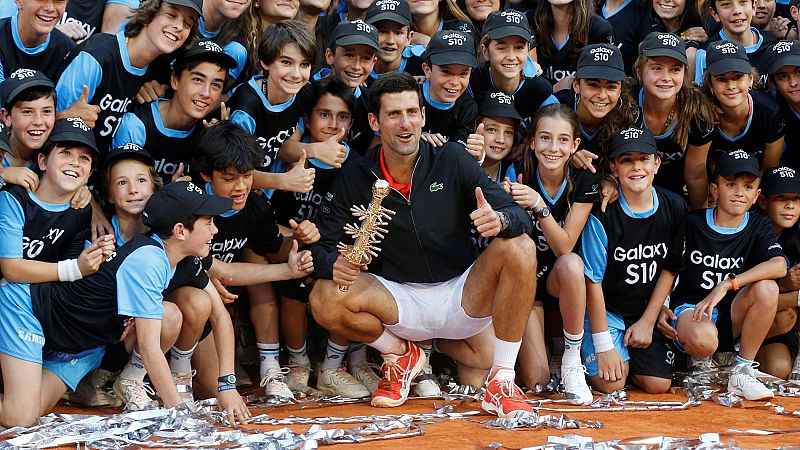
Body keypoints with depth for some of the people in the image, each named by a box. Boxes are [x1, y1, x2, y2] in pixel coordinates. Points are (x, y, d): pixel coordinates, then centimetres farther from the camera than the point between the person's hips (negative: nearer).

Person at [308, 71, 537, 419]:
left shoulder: (452, 161, -6)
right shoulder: (355, 180, -4)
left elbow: (519, 217, -10)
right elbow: (319, 245, -3)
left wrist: (500, 220, -36)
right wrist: (334, 265, -27)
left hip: (460, 296, 0)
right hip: (400, 300, 0)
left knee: (519, 247, -27)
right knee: (324, 300, -26)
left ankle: (502, 382, -17)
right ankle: (400, 355, 6)